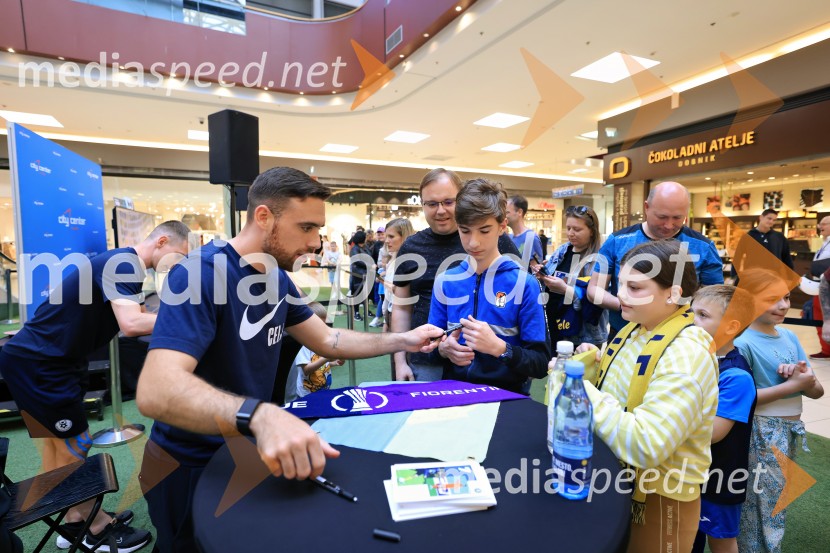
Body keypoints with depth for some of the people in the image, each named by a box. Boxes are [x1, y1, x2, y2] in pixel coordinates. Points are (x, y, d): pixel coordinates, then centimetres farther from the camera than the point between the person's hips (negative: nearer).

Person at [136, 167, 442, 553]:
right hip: (192, 466, -7)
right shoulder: (201, 273, -27)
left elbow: (328, 340, 5)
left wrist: (403, 340, -6)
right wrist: (260, 416, -55)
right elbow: (155, 391, -38)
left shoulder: (278, 279, -2)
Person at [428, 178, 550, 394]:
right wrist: (443, 348, -9)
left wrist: (499, 347, -21)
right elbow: (433, 344, 11)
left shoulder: (524, 284, -6)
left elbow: (540, 364, -6)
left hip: (507, 395, -2)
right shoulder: (445, 281, 4)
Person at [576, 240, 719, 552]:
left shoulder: (686, 355, -27)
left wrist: (580, 387, -32)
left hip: (658, 501, -7)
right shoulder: (638, 328, 0)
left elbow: (644, 446, -34)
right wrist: (598, 362, -7)